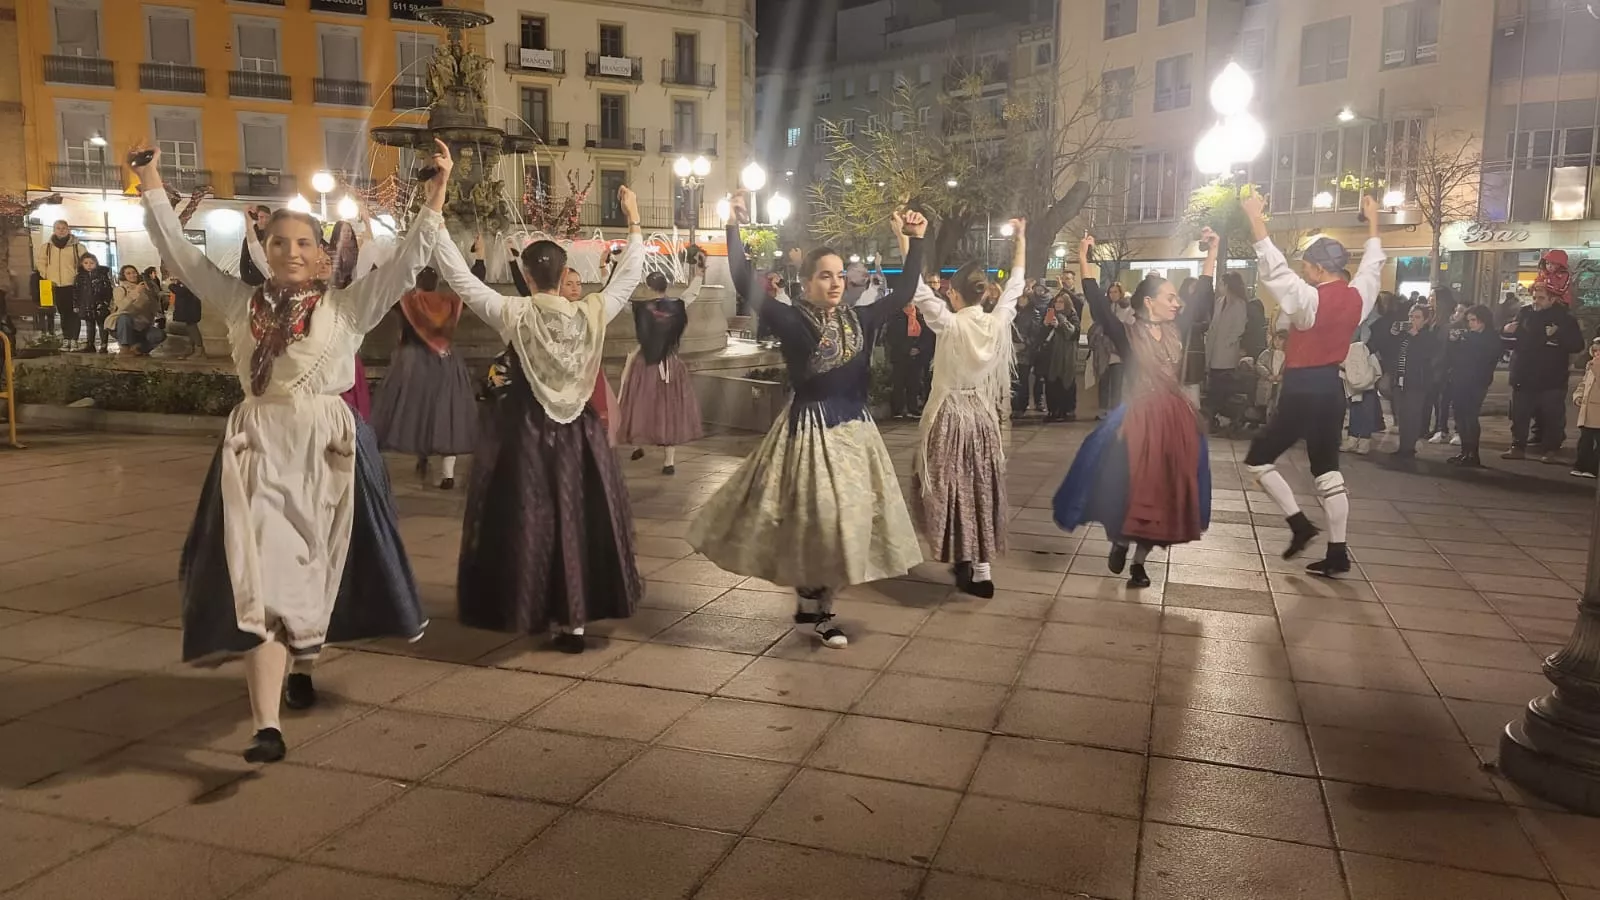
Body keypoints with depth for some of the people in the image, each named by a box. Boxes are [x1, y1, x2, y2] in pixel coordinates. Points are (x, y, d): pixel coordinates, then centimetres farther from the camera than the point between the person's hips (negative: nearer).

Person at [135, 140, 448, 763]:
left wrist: (435, 193, -12)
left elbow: (408, 261, -6)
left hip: (327, 448, 0)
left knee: (310, 567, 13)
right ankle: (267, 723, -10)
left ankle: (297, 665, 40)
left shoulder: (347, 307, 0)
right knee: (260, 575, -8)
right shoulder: (241, 302, 8)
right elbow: (181, 254, 13)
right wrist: (152, 186, 10)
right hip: (258, 449, 1)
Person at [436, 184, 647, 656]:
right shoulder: (592, 313, -7)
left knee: (526, 518, 8)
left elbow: (459, 277, -9)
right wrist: (634, 221, 17)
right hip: (577, 431, 2)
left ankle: (526, 608, 15)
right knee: (578, 516, 10)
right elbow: (629, 274, 7)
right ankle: (575, 617, 14)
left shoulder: (514, 315, -12)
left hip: (525, 431, -2)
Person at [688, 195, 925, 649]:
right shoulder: (792, 321, -8)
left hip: (855, 429, 5)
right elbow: (746, 283, -16)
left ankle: (819, 605, 24)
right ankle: (812, 603, 19)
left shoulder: (859, 319, 5)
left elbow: (904, 290, 10)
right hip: (809, 428, -5)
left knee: (847, 519, 9)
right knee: (812, 518, -2)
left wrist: (916, 241, 4)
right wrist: (734, 229, -21)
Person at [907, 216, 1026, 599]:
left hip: (951, 415, -4)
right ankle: (980, 567, 16)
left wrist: (905, 239, -16)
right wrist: (1020, 240, 22)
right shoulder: (998, 322, -4)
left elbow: (918, 287, -17)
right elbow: (1015, 285, 10)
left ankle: (967, 562, 6)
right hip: (983, 415, 4)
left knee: (954, 487, 5)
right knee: (980, 487, 12)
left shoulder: (949, 324, -15)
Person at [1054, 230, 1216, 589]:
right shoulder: (1127, 335, -7)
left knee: (1164, 492, 7)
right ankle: (1120, 542, 29)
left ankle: (1139, 560, 20)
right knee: (1133, 488, 0)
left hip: (1175, 420, 5)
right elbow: (1098, 307, -16)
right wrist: (1085, 263, -22)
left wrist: (1211, 254, 6)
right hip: (1139, 420, -4)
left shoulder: (1176, 330, 5)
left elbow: (1201, 297, 10)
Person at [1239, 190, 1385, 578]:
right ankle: (1337, 553, 12)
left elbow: (1274, 269, -23)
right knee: (1328, 470, 12)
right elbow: (1373, 265, 22)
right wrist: (1372, 220, 34)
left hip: (1303, 391, -7)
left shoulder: (1309, 299, -17)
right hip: (1331, 389, 8)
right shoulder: (1357, 297, 3)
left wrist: (1255, 219, -24)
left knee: (1259, 459, 6)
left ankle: (1300, 524, 1)